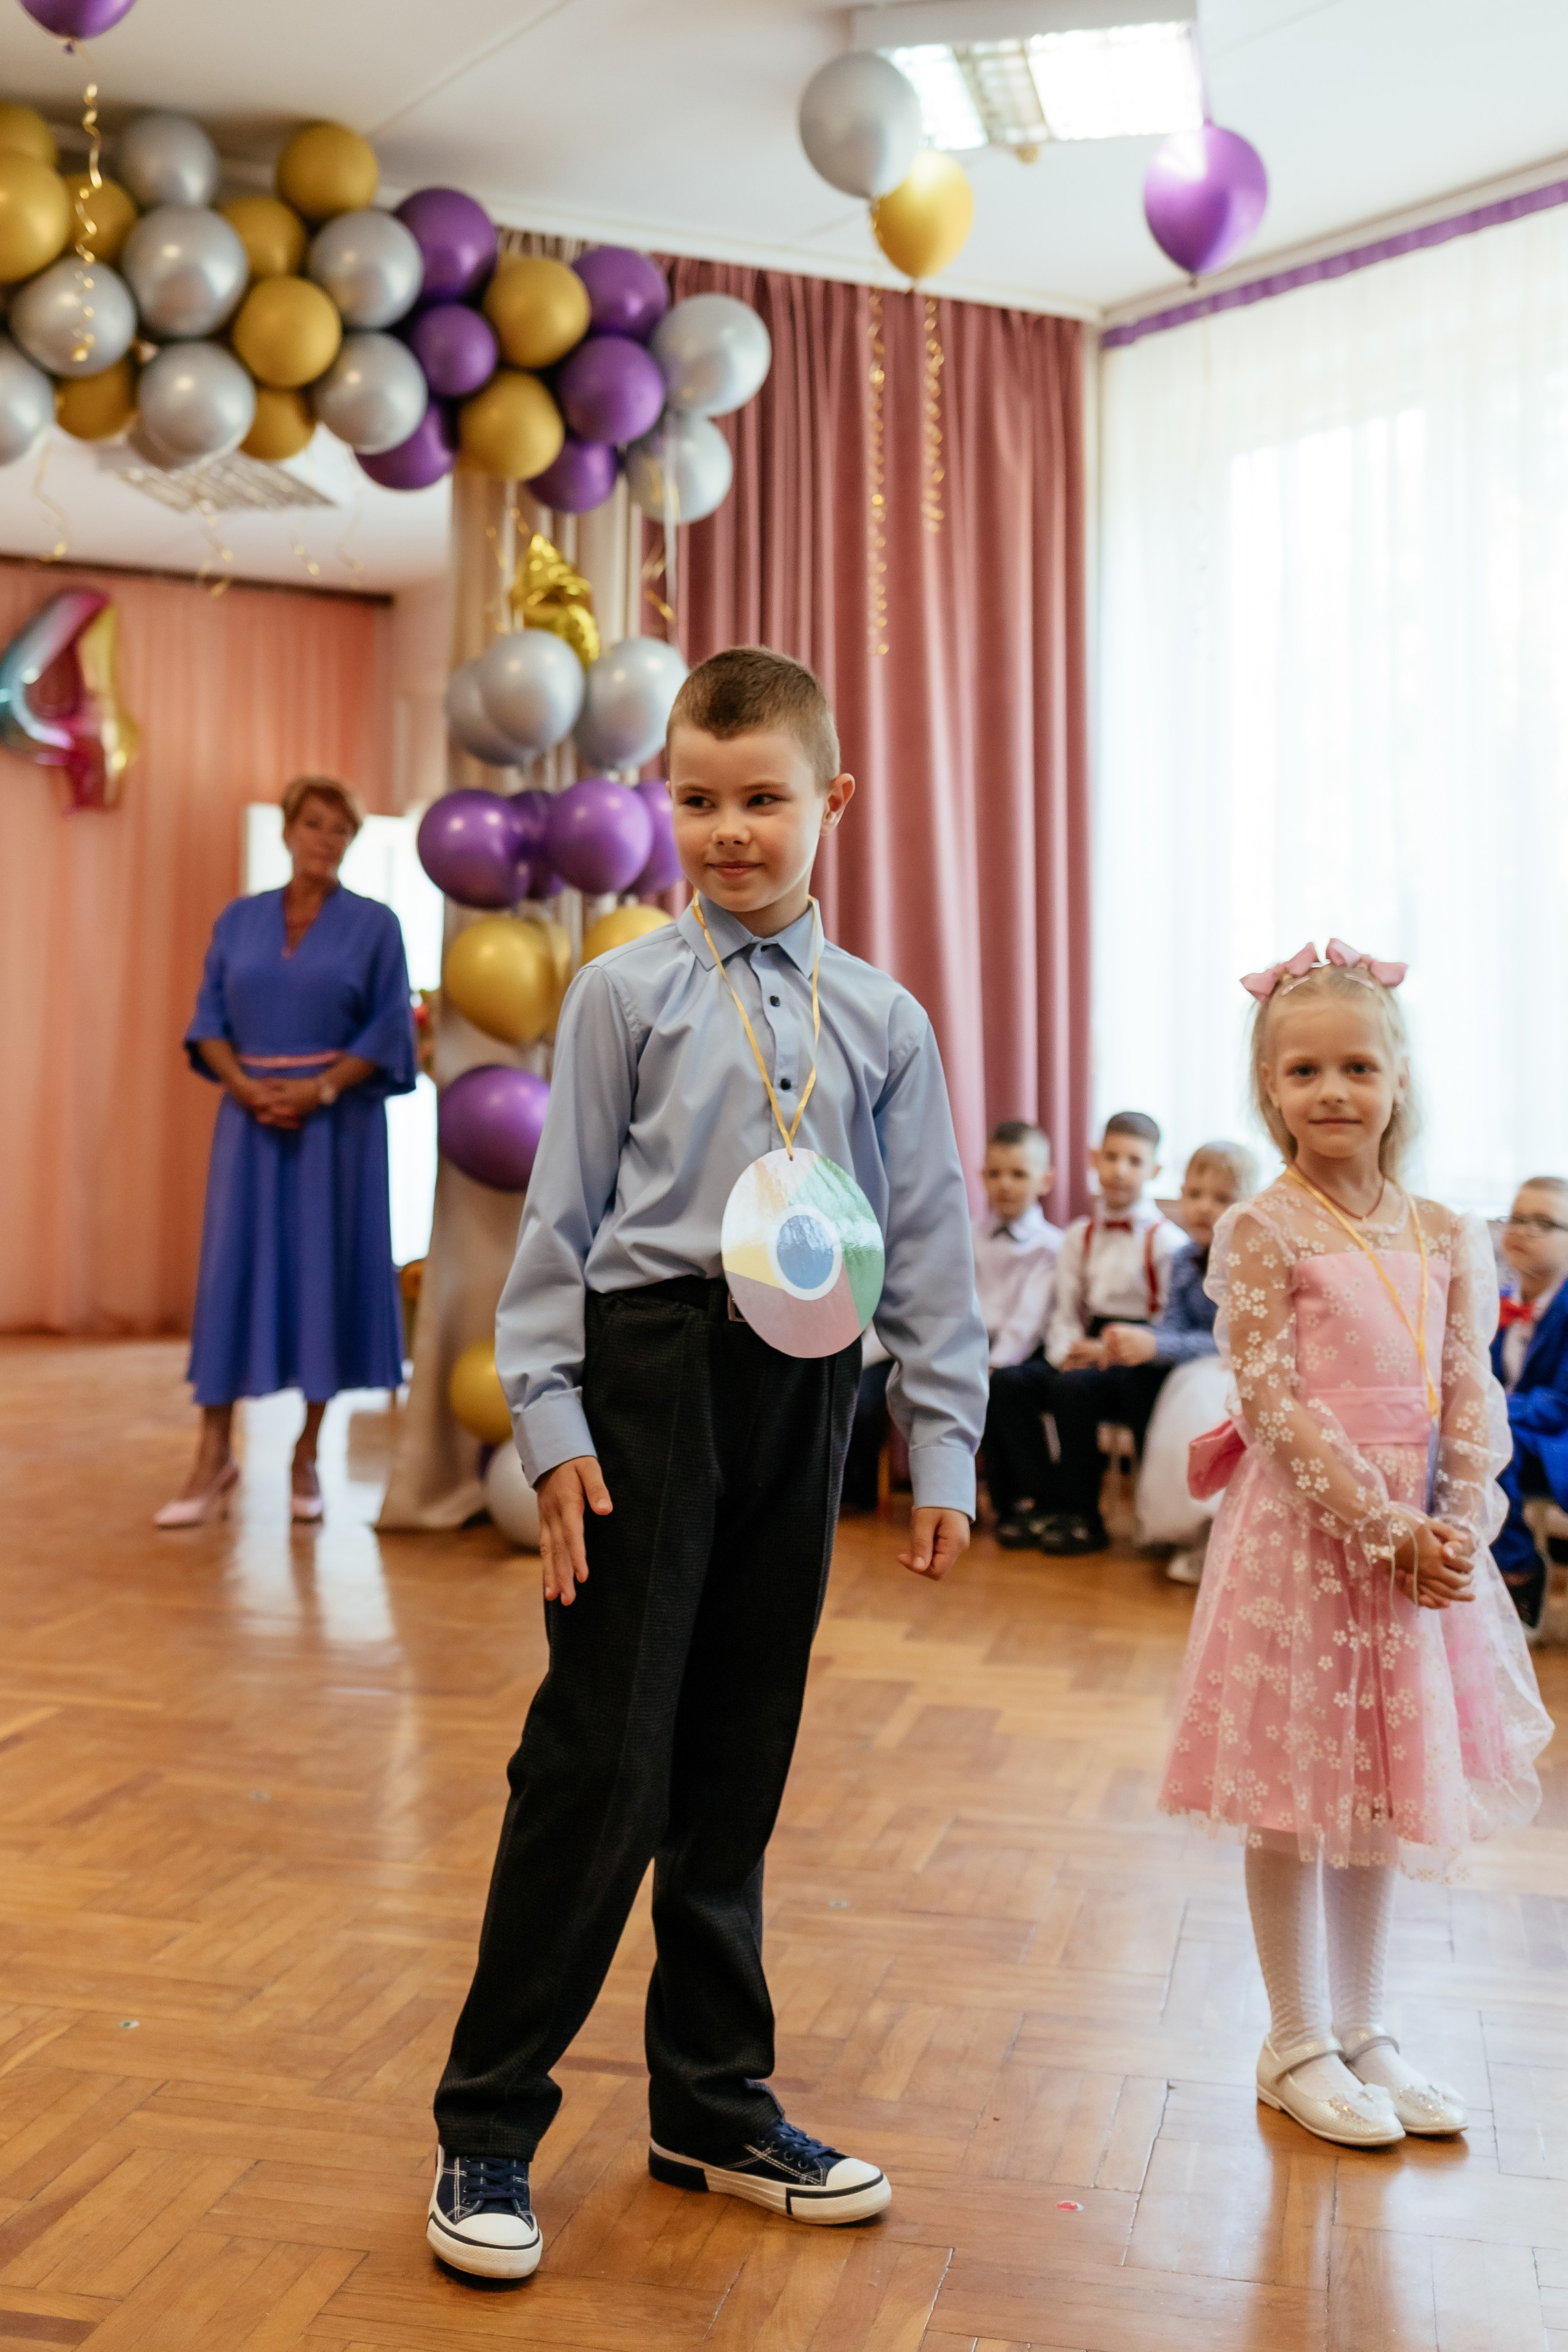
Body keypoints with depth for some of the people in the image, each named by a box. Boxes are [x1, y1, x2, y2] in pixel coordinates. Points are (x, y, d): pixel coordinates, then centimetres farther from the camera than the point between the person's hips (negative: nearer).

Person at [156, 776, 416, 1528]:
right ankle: (213, 1458, 4)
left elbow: (388, 1032, -4)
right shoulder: (238, 919, 10)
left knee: (325, 1269, 0)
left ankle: (307, 1458, 11)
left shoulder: (374, 924, 2)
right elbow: (209, 1019, 6)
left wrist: (318, 1090, -15)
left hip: (338, 1121, -2)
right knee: (233, 1267, -1)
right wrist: (245, 1087, -11)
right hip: (251, 1117, 2)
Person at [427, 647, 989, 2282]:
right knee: (602, 1756, -3)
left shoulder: (883, 1022, 8)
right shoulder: (625, 995, 1)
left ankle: (714, 2108, 30)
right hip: (652, 1369, -3)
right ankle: (486, 2127, 13)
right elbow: (562, 1216, -1)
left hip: (803, 1394, 3)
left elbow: (928, 1246, 9)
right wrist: (550, 1422, -7)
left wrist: (942, 1446, 5)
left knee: (737, 1767, 13)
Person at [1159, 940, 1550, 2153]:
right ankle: (1296, 2044, 23)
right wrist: (1385, 1528, -19)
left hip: (1424, 1541, 5)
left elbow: (1471, 1400, 2)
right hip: (1303, 1528, -5)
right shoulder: (1261, 1232, -10)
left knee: (1385, 1785, 15)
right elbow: (1275, 1407, -15)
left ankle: (1361, 2029, 32)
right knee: (1294, 1798, 6)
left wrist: (1460, 1530, -12)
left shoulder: (1446, 1236, 5)